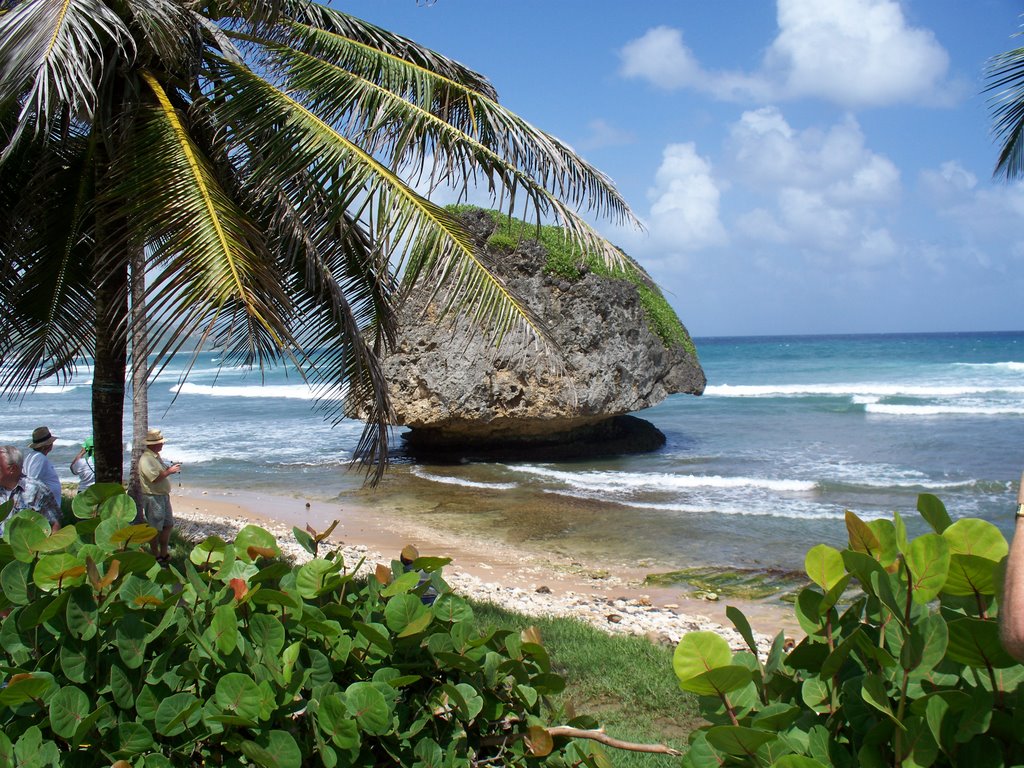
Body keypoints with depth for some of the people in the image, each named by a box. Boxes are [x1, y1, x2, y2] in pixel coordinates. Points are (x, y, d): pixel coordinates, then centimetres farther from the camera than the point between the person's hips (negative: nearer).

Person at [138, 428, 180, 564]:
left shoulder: (155, 456, 13)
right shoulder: (146, 459, -20)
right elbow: (155, 478, -27)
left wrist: (170, 468, 11)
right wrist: (169, 471, -18)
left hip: (163, 495, 10)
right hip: (153, 497, -10)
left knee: (168, 525, 15)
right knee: (155, 529, 0)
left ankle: (164, 554, 25)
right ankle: (156, 557, 11)